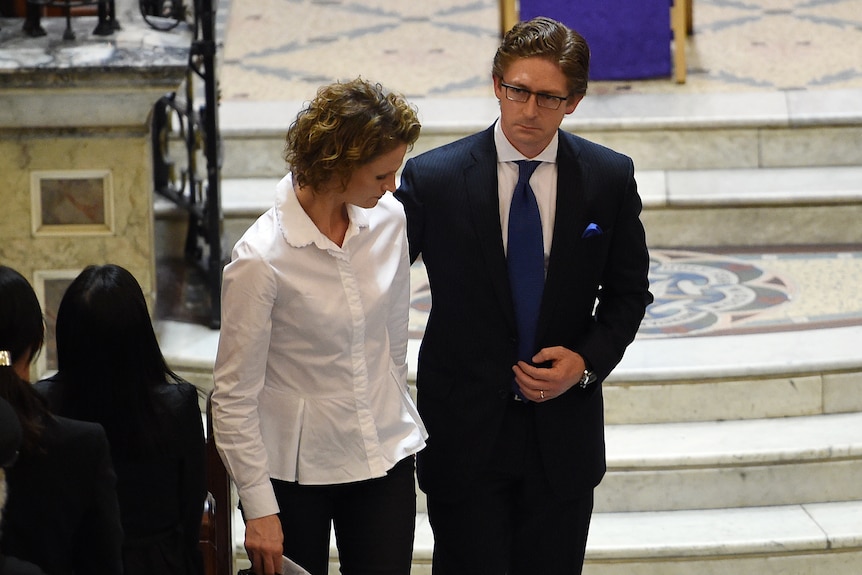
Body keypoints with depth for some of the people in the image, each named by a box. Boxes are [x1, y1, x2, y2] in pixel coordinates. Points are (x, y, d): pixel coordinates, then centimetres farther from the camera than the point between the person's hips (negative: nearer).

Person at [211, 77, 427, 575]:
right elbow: (235, 395, -14)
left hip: (385, 457, 5)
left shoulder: (388, 219, -3)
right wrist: (259, 508, -13)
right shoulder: (261, 260, -20)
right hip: (295, 471, -4)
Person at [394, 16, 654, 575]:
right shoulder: (433, 177, -7)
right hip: (464, 429, -2)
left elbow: (629, 291, 8)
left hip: (563, 432, 2)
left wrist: (588, 360, -10)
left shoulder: (610, 178, -1)